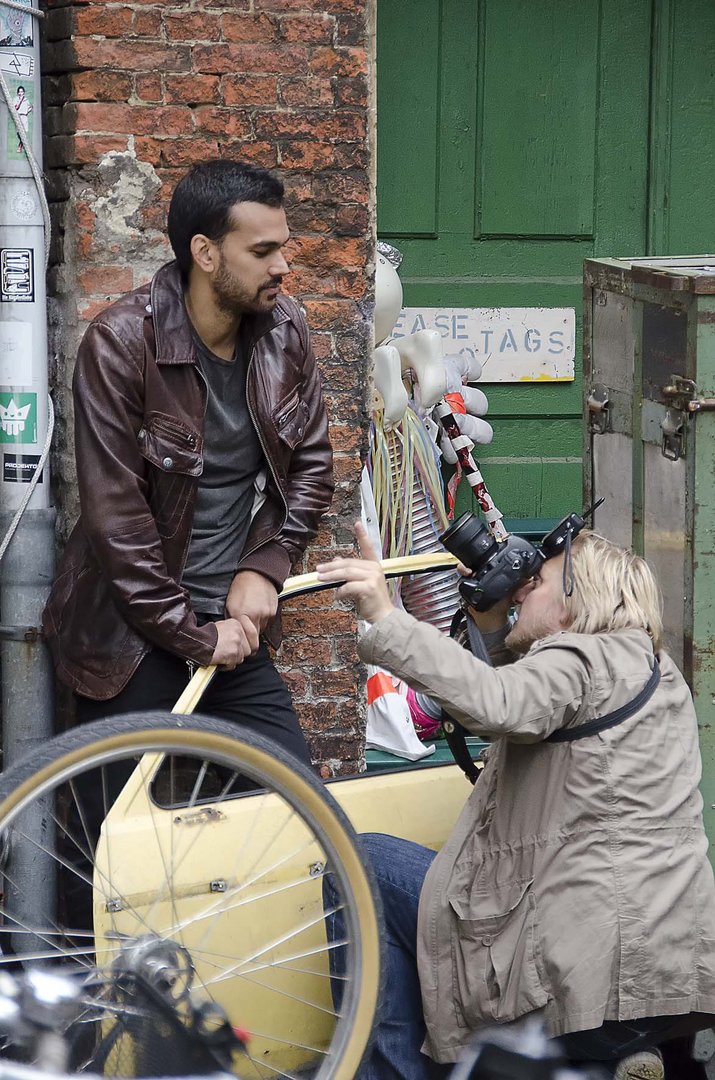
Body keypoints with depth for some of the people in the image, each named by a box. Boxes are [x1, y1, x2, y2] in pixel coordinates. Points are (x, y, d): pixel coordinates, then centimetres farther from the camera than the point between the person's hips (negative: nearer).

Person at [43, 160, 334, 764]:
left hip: (232, 628, 5)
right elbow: (116, 515, -17)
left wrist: (264, 568, -6)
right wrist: (194, 635, -16)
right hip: (130, 642, -5)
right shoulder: (120, 345, -16)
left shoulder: (283, 331, 1)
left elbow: (311, 464, 10)